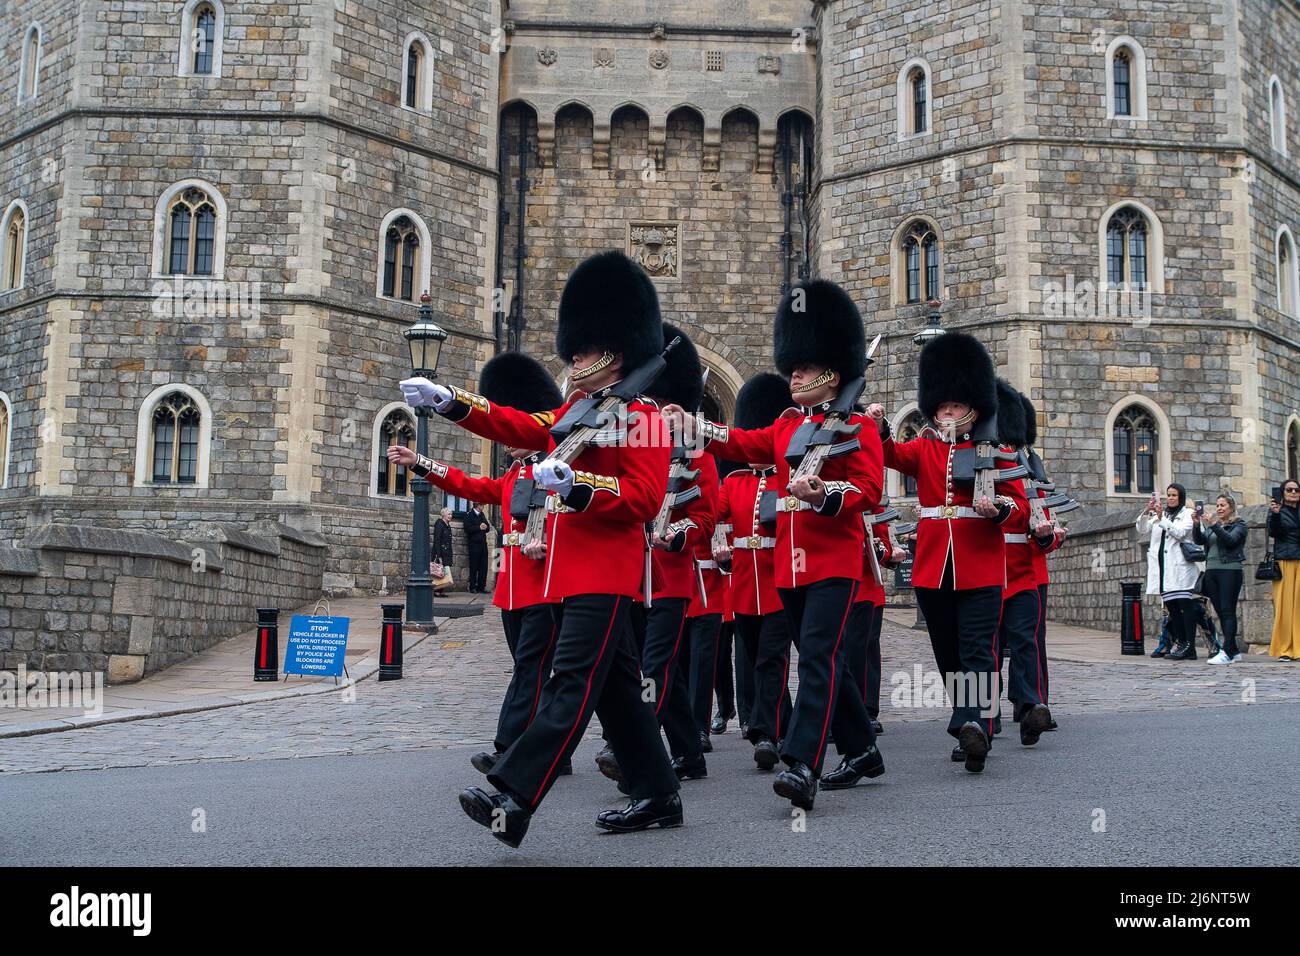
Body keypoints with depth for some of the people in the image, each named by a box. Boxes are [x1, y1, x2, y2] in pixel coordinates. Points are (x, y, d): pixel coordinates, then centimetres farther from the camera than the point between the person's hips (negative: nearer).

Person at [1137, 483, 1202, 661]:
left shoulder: (1187, 514, 6)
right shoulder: (1159, 514, 20)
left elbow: (1180, 533, -10)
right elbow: (1142, 530, 10)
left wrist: (1162, 519, -16)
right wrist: (1146, 512, -5)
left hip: (1180, 567, -5)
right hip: (1162, 566, 6)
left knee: (1185, 604, -10)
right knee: (1171, 606, 5)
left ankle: (1189, 647, -13)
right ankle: (1180, 644, 10)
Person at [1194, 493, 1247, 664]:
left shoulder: (1239, 524, 4)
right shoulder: (1211, 525, 20)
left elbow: (1231, 540, -14)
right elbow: (1199, 540, 5)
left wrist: (1214, 525, -21)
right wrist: (1196, 525, -10)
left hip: (1230, 570, -6)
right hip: (1211, 571, 6)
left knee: (1228, 611, -11)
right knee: (1220, 612, 5)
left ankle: (1226, 652, -17)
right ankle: (1234, 651, 11)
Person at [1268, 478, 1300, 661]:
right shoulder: (1276, 510, 7)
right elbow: (1273, 533, -7)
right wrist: (1275, 515, -21)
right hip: (1284, 561, -3)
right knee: (1284, 604, -6)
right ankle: (1284, 649, -3)